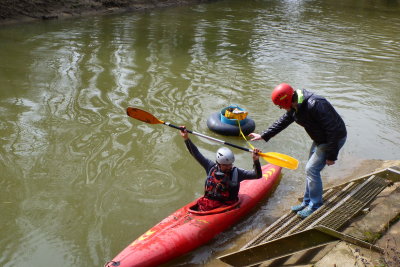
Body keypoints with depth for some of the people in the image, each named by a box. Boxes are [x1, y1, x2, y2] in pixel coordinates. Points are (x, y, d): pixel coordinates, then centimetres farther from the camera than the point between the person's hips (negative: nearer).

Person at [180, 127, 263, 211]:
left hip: (227, 206, -2)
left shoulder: (236, 172, 2)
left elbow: (258, 175, -4)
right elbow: (196, 154, 11)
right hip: (207, 204, 2)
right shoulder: (211, 167, 7)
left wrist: (256, 161, -21)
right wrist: (186, 138, 6)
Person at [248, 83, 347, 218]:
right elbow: (283, 121, 11)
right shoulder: (295, 107, -5)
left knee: (312, 169, -10)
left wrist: (331, 155, -25)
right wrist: (263, 136, 12)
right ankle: (307, 202, 29)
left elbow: (333, 131, -31)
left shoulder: (315, 105, -34)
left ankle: (316, 207, 4)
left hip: (335, 139, -9)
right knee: (311, 169, 15)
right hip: (320, 139, 9)